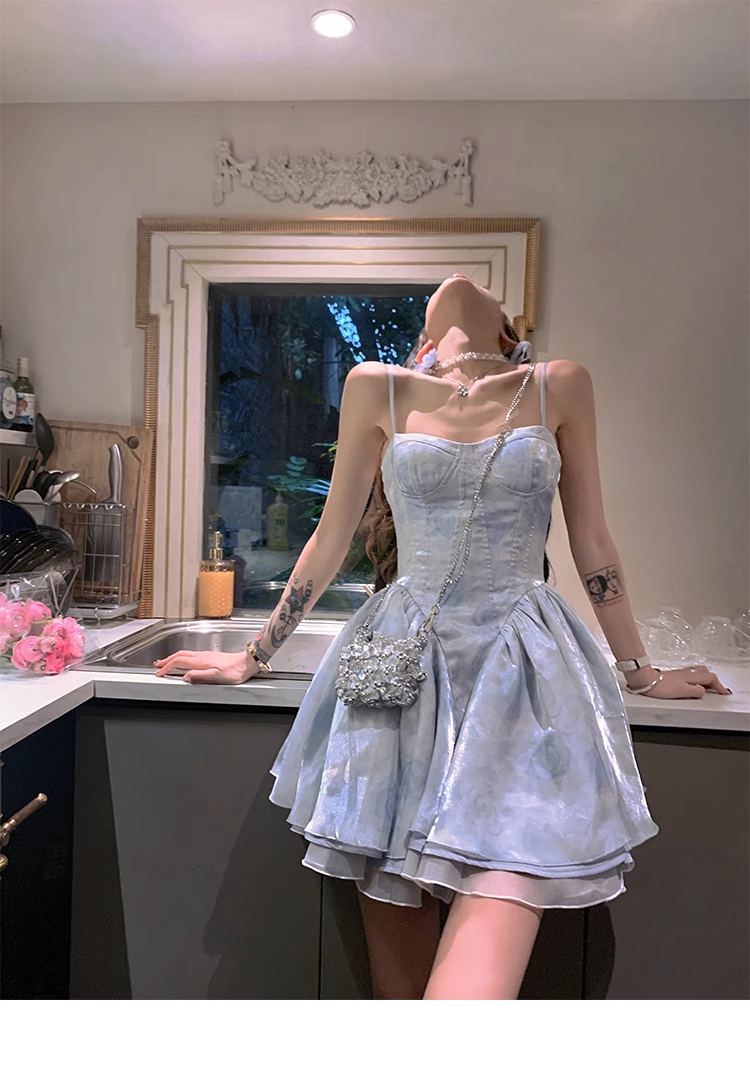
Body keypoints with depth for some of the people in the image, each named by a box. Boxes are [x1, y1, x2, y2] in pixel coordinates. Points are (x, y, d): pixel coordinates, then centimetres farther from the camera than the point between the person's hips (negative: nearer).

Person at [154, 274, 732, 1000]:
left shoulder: (557, 389, 9)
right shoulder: (379, 390, 8)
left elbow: (591, 544, 14)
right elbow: (331, 540, 13)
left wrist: (641, 673, 19)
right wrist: (253, 658, 17)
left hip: (520, 676, 0)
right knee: (396, 966, 8)